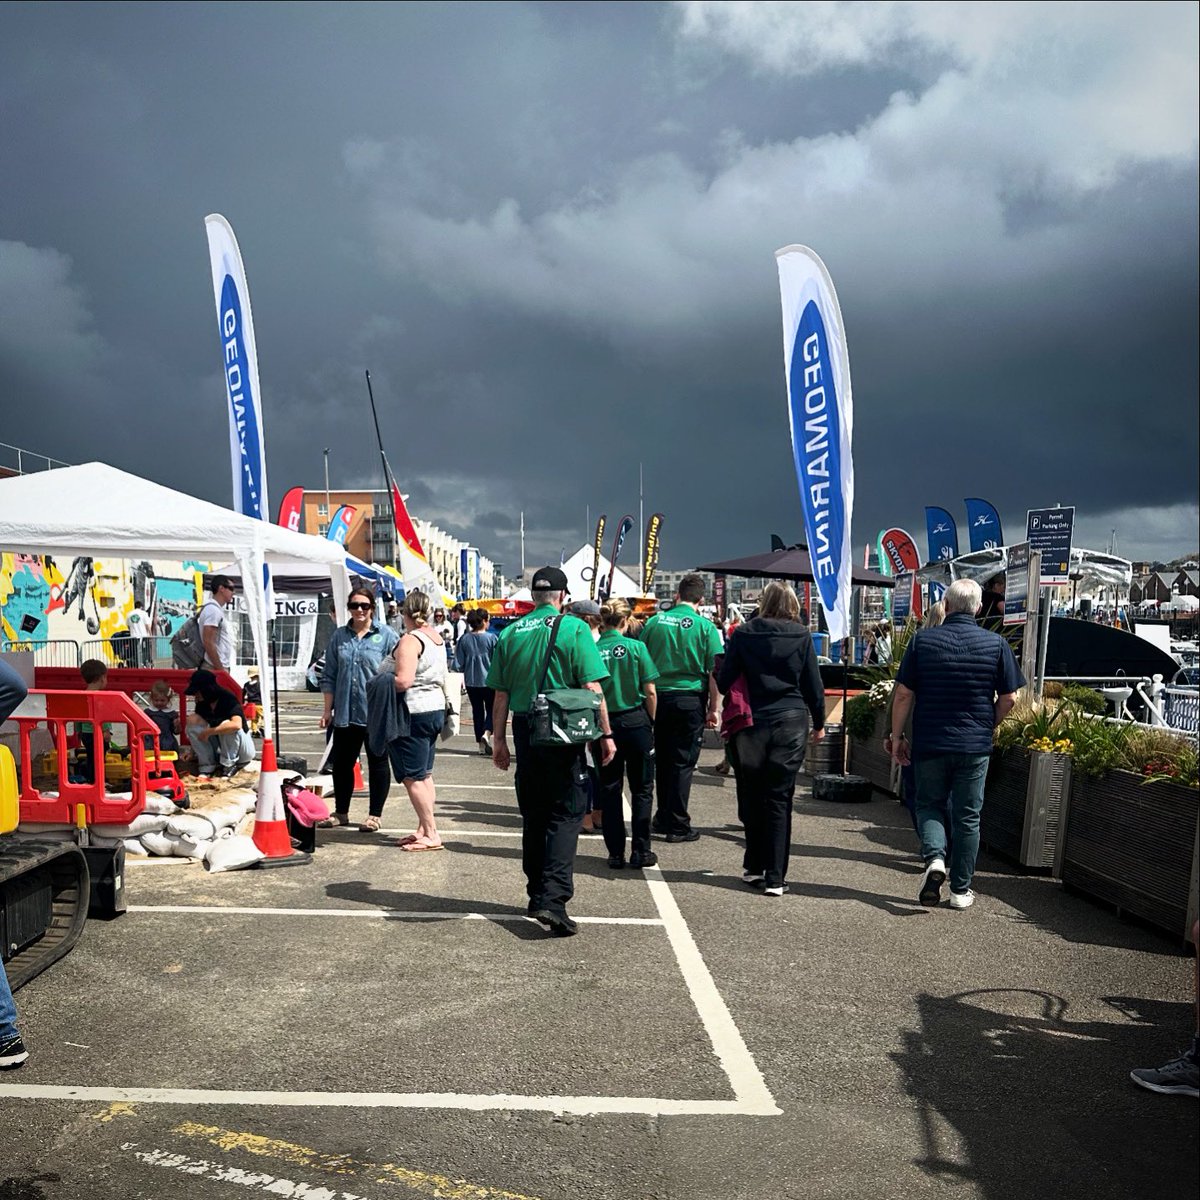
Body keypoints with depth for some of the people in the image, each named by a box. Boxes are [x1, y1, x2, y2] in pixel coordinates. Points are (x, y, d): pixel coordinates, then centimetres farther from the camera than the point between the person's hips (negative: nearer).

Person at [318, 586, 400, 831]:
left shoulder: (387, 636, -5)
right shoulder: (339, 636, 7)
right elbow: (329, 676, 11)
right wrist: (328, 709, 8)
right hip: (345, 713, 4)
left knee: (378, 763, 8)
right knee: (341, 763, 12)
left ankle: (375, 815, 19)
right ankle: (341, 812, 28)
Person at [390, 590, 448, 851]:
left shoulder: (410, 641, -16)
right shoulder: (438, 639, 11)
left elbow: (403, 681, -24)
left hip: (414, 712, -9)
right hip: (436, 708, 9)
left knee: (412, 777, -3)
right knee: (425, 775, 13)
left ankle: (431, 834, -4)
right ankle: (424, 829, 17)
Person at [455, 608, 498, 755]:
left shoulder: (464, 639, -4)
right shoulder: (491, 638, -12)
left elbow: (458, 665, -4)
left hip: (471, 682, 3)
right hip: (489, 681, -3)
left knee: (477, 711, 14)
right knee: (491, 710, 11)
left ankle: (481, 745, 16)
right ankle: (486, 734, -15)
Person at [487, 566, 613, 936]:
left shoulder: (511, 633, 6)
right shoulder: (574, 628, -6)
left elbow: (500, 695, 7)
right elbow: (592, 687, -11)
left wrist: (499, 740, 14)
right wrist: (605, 733, -5)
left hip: (524, 731, 4)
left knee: (533, 815, 15)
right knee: (566, 815, 0)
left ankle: (537, 895, 24)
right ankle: (553, 899, -13)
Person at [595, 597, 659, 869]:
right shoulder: (635, 647, -10)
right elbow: (650, 692, -8)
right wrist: (651, 721, 6)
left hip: (605, 723, 2)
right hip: (636, 721, -1)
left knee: (609, 790, 11)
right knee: (642, 789, 10)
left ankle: (616, 853, 13)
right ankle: (641, 851, 12)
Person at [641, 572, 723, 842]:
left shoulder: (655, 622, 3)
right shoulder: (705, 627, -5)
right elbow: (714, 671, -8)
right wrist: (714, 708, -2)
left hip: (658, 696, 3)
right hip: (690, 698, -3)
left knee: (662, 760, 15)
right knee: (683, 762, 2)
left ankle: (663, 817, 26)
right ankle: (678, 825, 4)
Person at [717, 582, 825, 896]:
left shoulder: (743, 634, 0)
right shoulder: (801, 636, 0)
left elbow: (724, 680, 1)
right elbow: (813, 685, 4)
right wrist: (819, 723, 16)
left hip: (753, 724, 1)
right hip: (791, 723, 0)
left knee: (752, 799, 13)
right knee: (779, 800, 2)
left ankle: (754, 867, 22)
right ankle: (775, 876, 1)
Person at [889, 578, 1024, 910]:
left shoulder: (922, 640, -5)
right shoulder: (996, 644, -3)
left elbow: (903, 694, -5)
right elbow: (1009, 698, -1)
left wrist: (897, 736, 4)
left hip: (930, 743, -1)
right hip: (975, 746, 1)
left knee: (929, 805, 16)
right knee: (967, 816, 11)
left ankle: (934, 858, -10)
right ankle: (961, 890, 16)